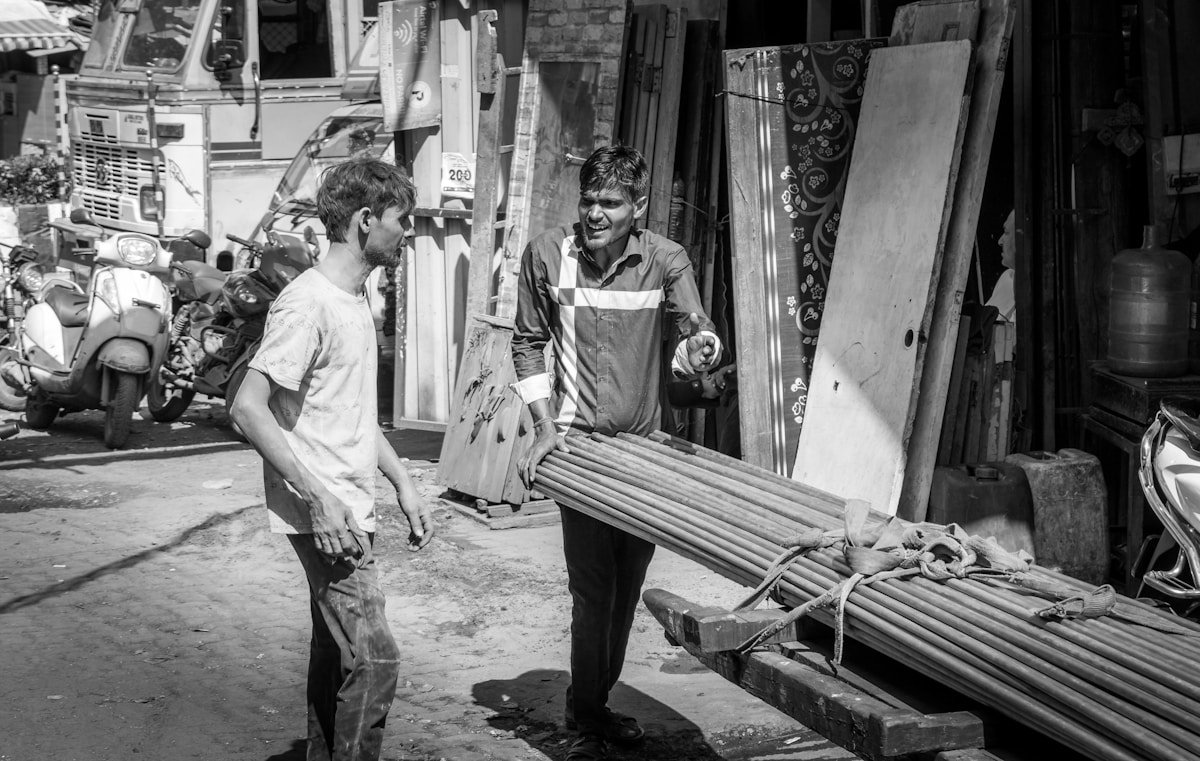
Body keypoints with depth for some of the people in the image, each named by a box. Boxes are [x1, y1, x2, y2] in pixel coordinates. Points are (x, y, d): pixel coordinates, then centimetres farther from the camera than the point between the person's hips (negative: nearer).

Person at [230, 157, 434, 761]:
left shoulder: (355, 301, 13)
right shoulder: (308, 304, -17)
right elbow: (248, 407, -21)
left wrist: (403, 483, 18)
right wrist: (320, 496, -23)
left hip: (350, 512, 9)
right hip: (323, 515, -9)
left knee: (337, 654, 14)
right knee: (374, 659, -10)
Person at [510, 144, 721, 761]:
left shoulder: (665, 260, -4)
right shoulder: (547, 254, -6)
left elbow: (699, 329, -13)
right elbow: (527, 344, 2)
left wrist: (697, 347, -39)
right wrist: (545, 427, -7)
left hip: (643, 443, 3)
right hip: (578, 439, -3)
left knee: (625, 588, 13)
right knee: (592, 588, -8)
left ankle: (594, 703, 31)